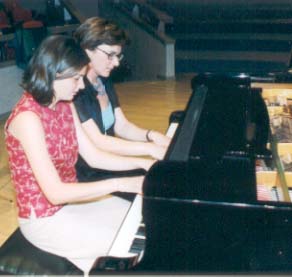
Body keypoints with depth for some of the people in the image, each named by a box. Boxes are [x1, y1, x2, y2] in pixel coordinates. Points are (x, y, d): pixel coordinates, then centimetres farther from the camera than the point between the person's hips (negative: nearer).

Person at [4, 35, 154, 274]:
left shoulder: (65, 106, 0)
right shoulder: (27, 118, -27)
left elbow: (94, 157, 3)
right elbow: (55, 193, -30)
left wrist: (141, 162, -9)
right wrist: (119, 184, -31)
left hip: (72, 199, 8)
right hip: (44, 219, -8)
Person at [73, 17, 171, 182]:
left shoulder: (104, 82, 7)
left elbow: (121, 126, 7)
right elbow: (96, 142, -25)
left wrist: (152, 136, -11)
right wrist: (150, 148, -28)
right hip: (86, 177, -8)